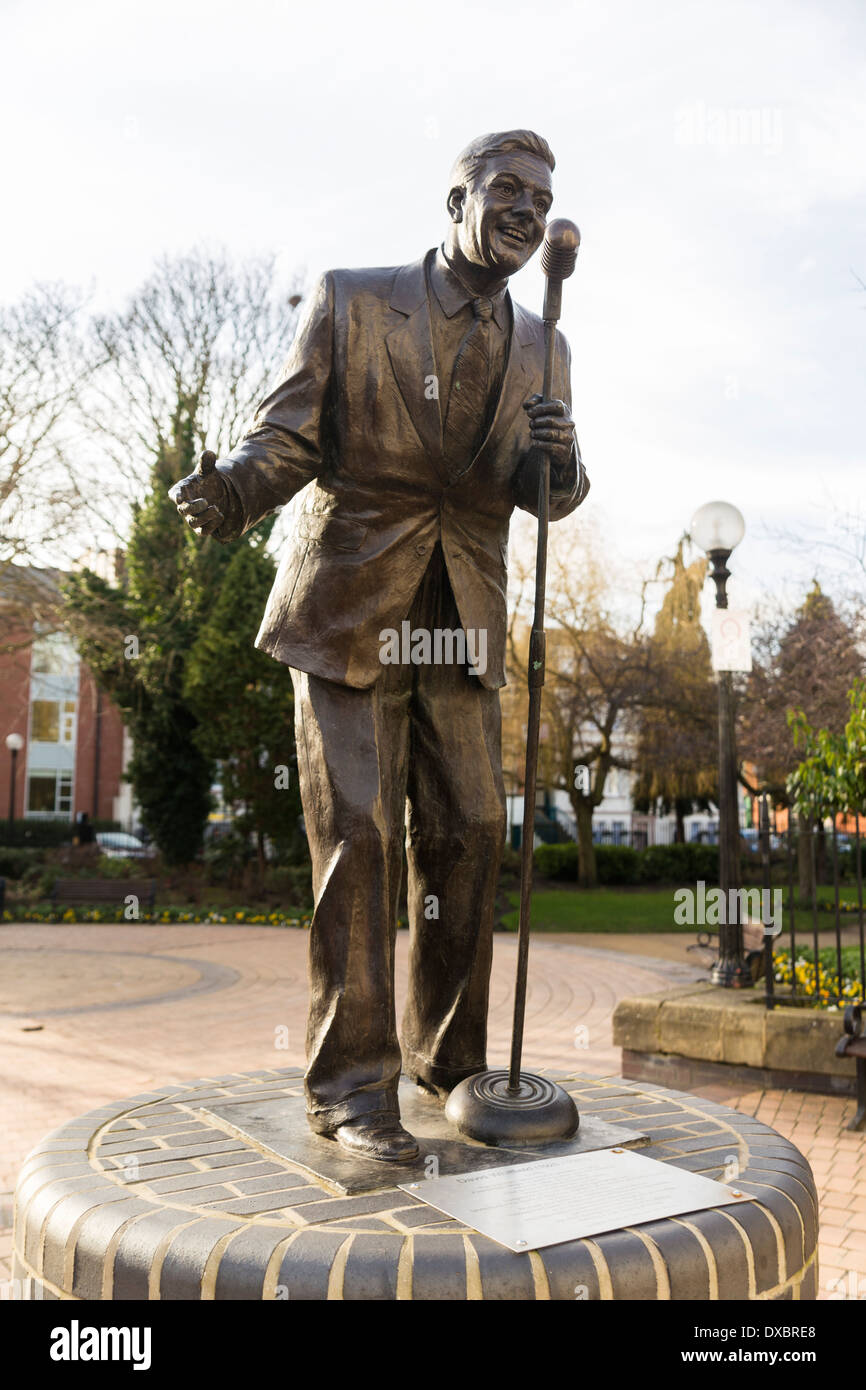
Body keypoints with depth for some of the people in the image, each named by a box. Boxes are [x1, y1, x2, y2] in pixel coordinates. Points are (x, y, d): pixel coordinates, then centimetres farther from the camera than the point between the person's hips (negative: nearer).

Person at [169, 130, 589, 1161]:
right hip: (351, 608, -4)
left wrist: (557, 459, -17)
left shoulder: (539, 350, 11)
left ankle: (448, 1056, 19)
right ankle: (350, 1085, 3)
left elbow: (550, 494, 8)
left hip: (459, 621, 4)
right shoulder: (350, 302, 0)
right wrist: (231, 495, -27)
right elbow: (285, 438, -5)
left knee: (466, 838, 3)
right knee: (358, 841, -7)